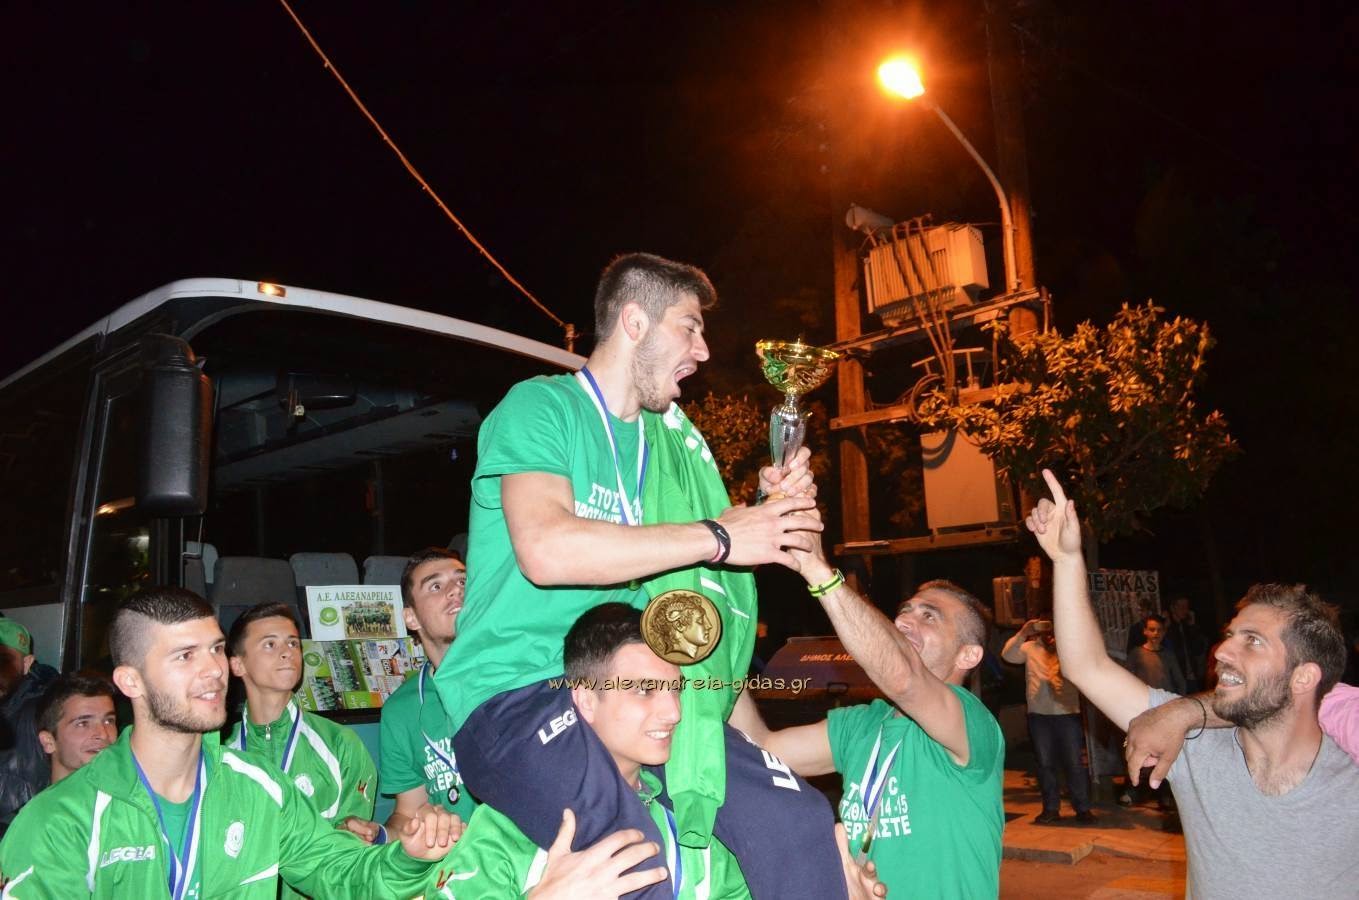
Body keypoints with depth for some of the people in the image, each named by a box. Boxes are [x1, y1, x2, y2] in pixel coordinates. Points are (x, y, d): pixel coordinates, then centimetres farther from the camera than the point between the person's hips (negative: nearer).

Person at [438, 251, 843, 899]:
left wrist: (768, 511, 5)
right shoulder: (541, 406, -5)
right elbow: (546, 549, -24)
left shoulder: (669, 437, 16)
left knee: (798, 820, -9)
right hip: (515, 695, -6)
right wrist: (718, 536, -18)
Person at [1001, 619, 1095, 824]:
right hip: (1038, 715, 1)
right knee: (1045, 763, 9)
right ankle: (1051, 809, 18)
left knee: (1074, 762, 0)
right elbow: (1008, 655, -11)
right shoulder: (1030, 649, 3)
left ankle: (1083, 808, 11)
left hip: (1067, 713, -1)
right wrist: (1023, 633, -24)